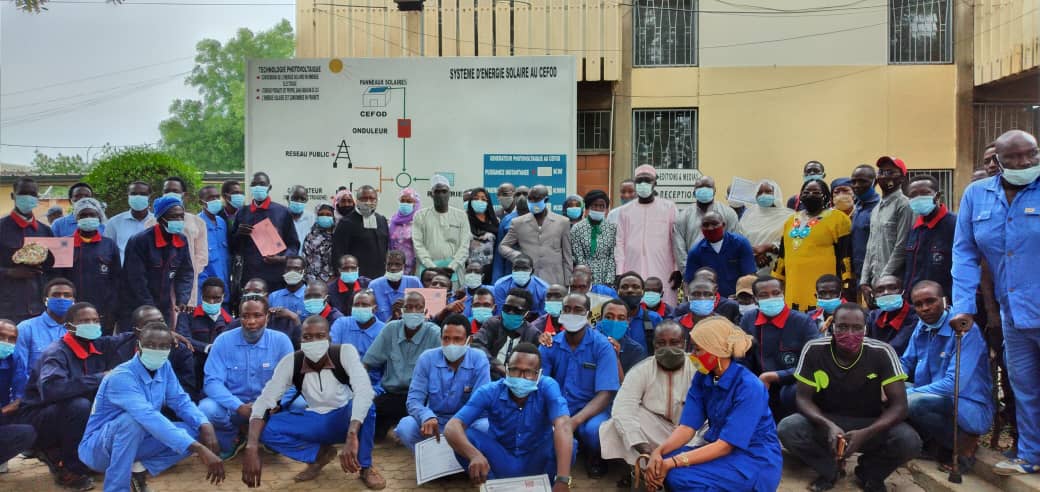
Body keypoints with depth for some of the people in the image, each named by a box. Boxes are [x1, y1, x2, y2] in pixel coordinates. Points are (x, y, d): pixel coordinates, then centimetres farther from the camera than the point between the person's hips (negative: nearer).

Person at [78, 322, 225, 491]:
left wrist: (205, 425, -25)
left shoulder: (164, 367, -5)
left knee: (195, 432, -11)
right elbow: (148, 416, -42)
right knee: (132, 420, -37)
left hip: (133, 442, 6)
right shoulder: (121, 377, -29)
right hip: (98, 447, -6)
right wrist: (200, 449, -50)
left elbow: (181, 400, -2)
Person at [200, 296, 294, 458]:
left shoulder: (281, 340, -8)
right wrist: (239, 407, -30)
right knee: (206, 409, -31)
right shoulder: (223, 340, -9)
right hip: (232, 406, 0)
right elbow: (213, 381, -15)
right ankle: (231, 441, 4)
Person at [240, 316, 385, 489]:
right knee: (265, 428, -22)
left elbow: (364, 390, -40)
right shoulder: (290, 362, -16)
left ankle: (365, 467, -13)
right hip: (315, 421, 3)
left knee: (366, 403, -37)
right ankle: (319, 454, 2)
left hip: (345, 419, -3)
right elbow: (264, 401, -22)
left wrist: (352, 436, -54)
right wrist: (251, 449, -38)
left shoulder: (345, 352, -24)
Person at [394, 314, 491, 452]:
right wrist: (428, 417, -39)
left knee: (488, 427, -32)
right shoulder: (427, 358, -10)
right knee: (404, 427, -28)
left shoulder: (479, 359, -13)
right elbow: (414, 400, -15)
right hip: (435, 420, 1)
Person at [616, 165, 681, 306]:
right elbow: (620, 243, 9)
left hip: (662, 273, -1)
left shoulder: (669, 208, 6)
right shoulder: (625, 211, 10)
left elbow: (677, 240, 4)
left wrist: (677, 269, -1)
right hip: (633, 274, 1)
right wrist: (620, 273, 2)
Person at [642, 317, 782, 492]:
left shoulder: (748, 387, -22)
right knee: (660, 465, -16)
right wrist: (658, 451, -23)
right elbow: (687, 427, -3)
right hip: (723, 452, 7)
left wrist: (673, 462, -30)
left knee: (678, 475, -26)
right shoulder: (701, 378, 0)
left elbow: (725, 445, -23)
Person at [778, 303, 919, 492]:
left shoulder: (882, 353, -18)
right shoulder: (814, 350, -16)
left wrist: (865, 434, -35)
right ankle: (830, 469, 3)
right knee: (787, 429, -29)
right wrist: (828, 426, -33)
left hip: (869, 424, 0)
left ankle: (869, 472, 4)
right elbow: (804, 398, -12)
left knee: (909, 441, -30)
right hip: (826, 422, 0)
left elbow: (899, 405, -18)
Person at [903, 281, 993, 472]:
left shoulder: (965, 330, -19)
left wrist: (907, 394, -26)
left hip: (970, 408, -8)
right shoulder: (921, 328, 4)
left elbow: (954, 384, -27)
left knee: (913, 402, -32)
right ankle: (932, 439, 5)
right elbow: (905, 364, 14)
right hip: (936, 399, 8)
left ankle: (962, 442, -8)